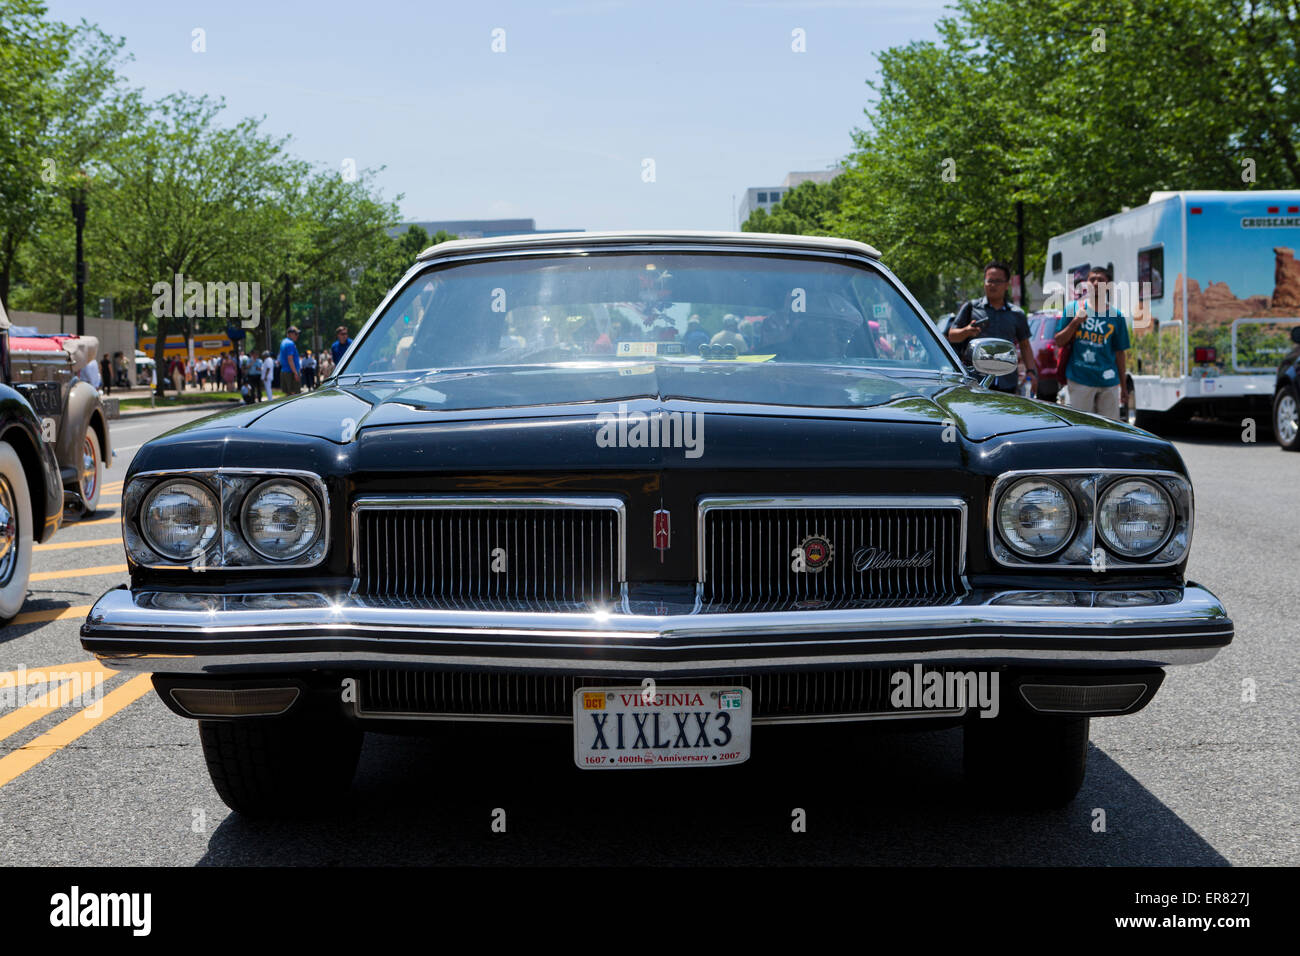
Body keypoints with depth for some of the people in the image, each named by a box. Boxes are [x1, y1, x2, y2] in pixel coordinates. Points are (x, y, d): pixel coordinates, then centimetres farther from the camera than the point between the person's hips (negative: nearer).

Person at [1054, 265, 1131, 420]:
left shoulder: (1116, 316, 8)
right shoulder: (1073, 308, 6)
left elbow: (1120, 353, 11)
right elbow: (1059, 342, 5)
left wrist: (1124, 387, 10)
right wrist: (1075, 322, -11)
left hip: (1108, 380, 2)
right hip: (1079, 379, -2)